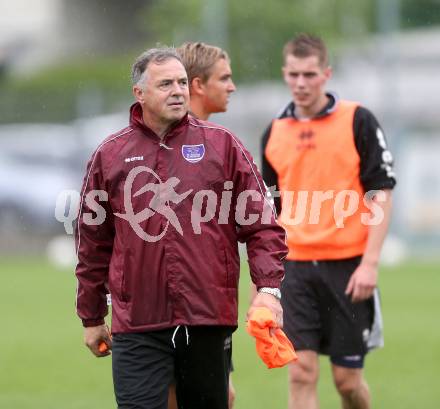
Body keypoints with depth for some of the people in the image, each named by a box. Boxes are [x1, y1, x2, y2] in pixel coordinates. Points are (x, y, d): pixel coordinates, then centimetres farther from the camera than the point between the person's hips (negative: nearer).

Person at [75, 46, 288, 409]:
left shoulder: (223, 145, 5)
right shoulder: (110, 155, 7)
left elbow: (261, 222, 4)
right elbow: (94, 243, 13)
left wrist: (269, 288, -9)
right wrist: (91, 318, 15)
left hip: (209, 319, 1)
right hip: (136, 327, 0)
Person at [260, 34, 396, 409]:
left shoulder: (358, 121, -3)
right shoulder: (274, 133, 9)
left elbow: (381, 195, -5)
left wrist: (370, 263, -13)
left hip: (347, 266, -3)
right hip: (296, 266, 3)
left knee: (348, 379, 2)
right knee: (301, 374, -7)